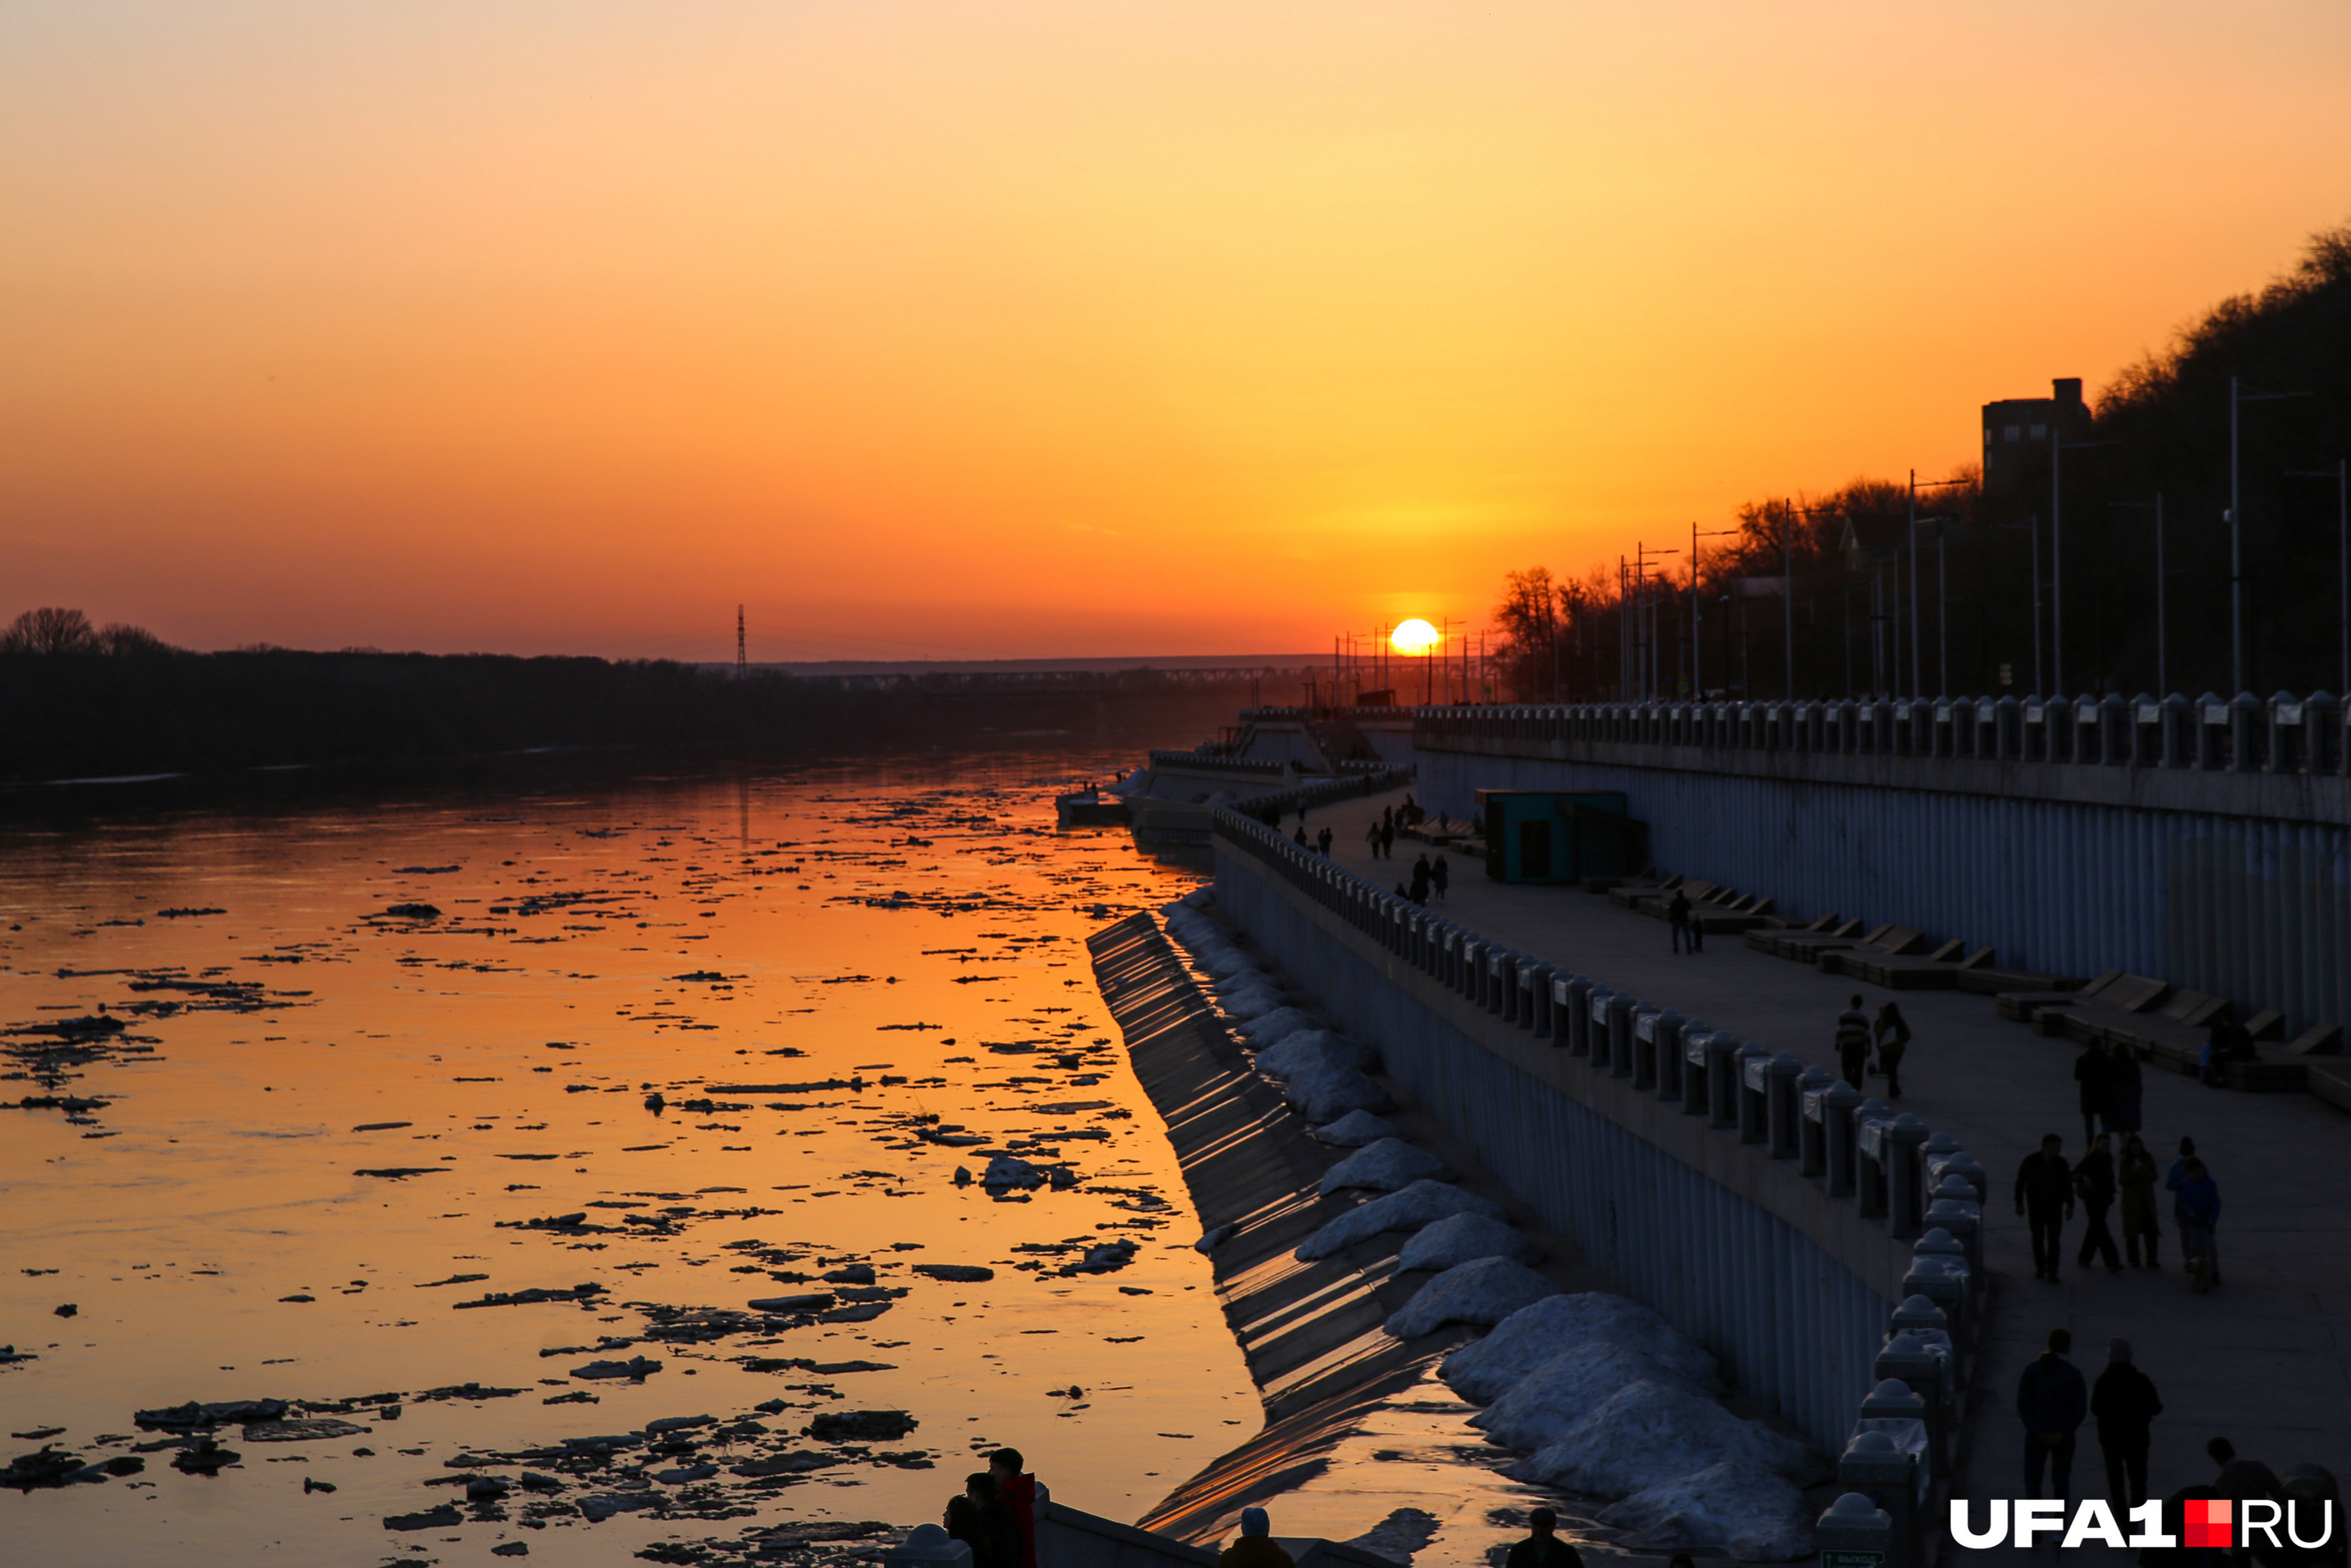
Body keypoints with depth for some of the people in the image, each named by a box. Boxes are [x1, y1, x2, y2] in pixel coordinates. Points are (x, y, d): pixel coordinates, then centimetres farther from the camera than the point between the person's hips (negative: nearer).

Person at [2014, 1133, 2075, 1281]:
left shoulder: (2061, 1163, 1)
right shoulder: (2031, 1162, -5)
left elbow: (2068, 1185, 9)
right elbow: (2020, 1182, 0)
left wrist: (2070, 1206, 7)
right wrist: (2019, 1203, -2)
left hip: (2055, 1206, 1)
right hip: (2036, 1206, -1)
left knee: (2054, 1238, -7)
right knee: (2038, 1237, 8)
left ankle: (2052, 1271, -5)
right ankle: (2040, 1267, 21)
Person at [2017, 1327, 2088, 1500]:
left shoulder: (2032, 1370, -3)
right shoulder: (2074, 1373, -4)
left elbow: (2022, 1405, -7)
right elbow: (2081, 1408, -9)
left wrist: (2037, 1432, -8)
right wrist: (2063, 1433, -10)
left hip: (2037, 1434, 0)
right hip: (2063, 1436, 0)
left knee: (2032, 1477, 8)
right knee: (2061, 1479, 14)